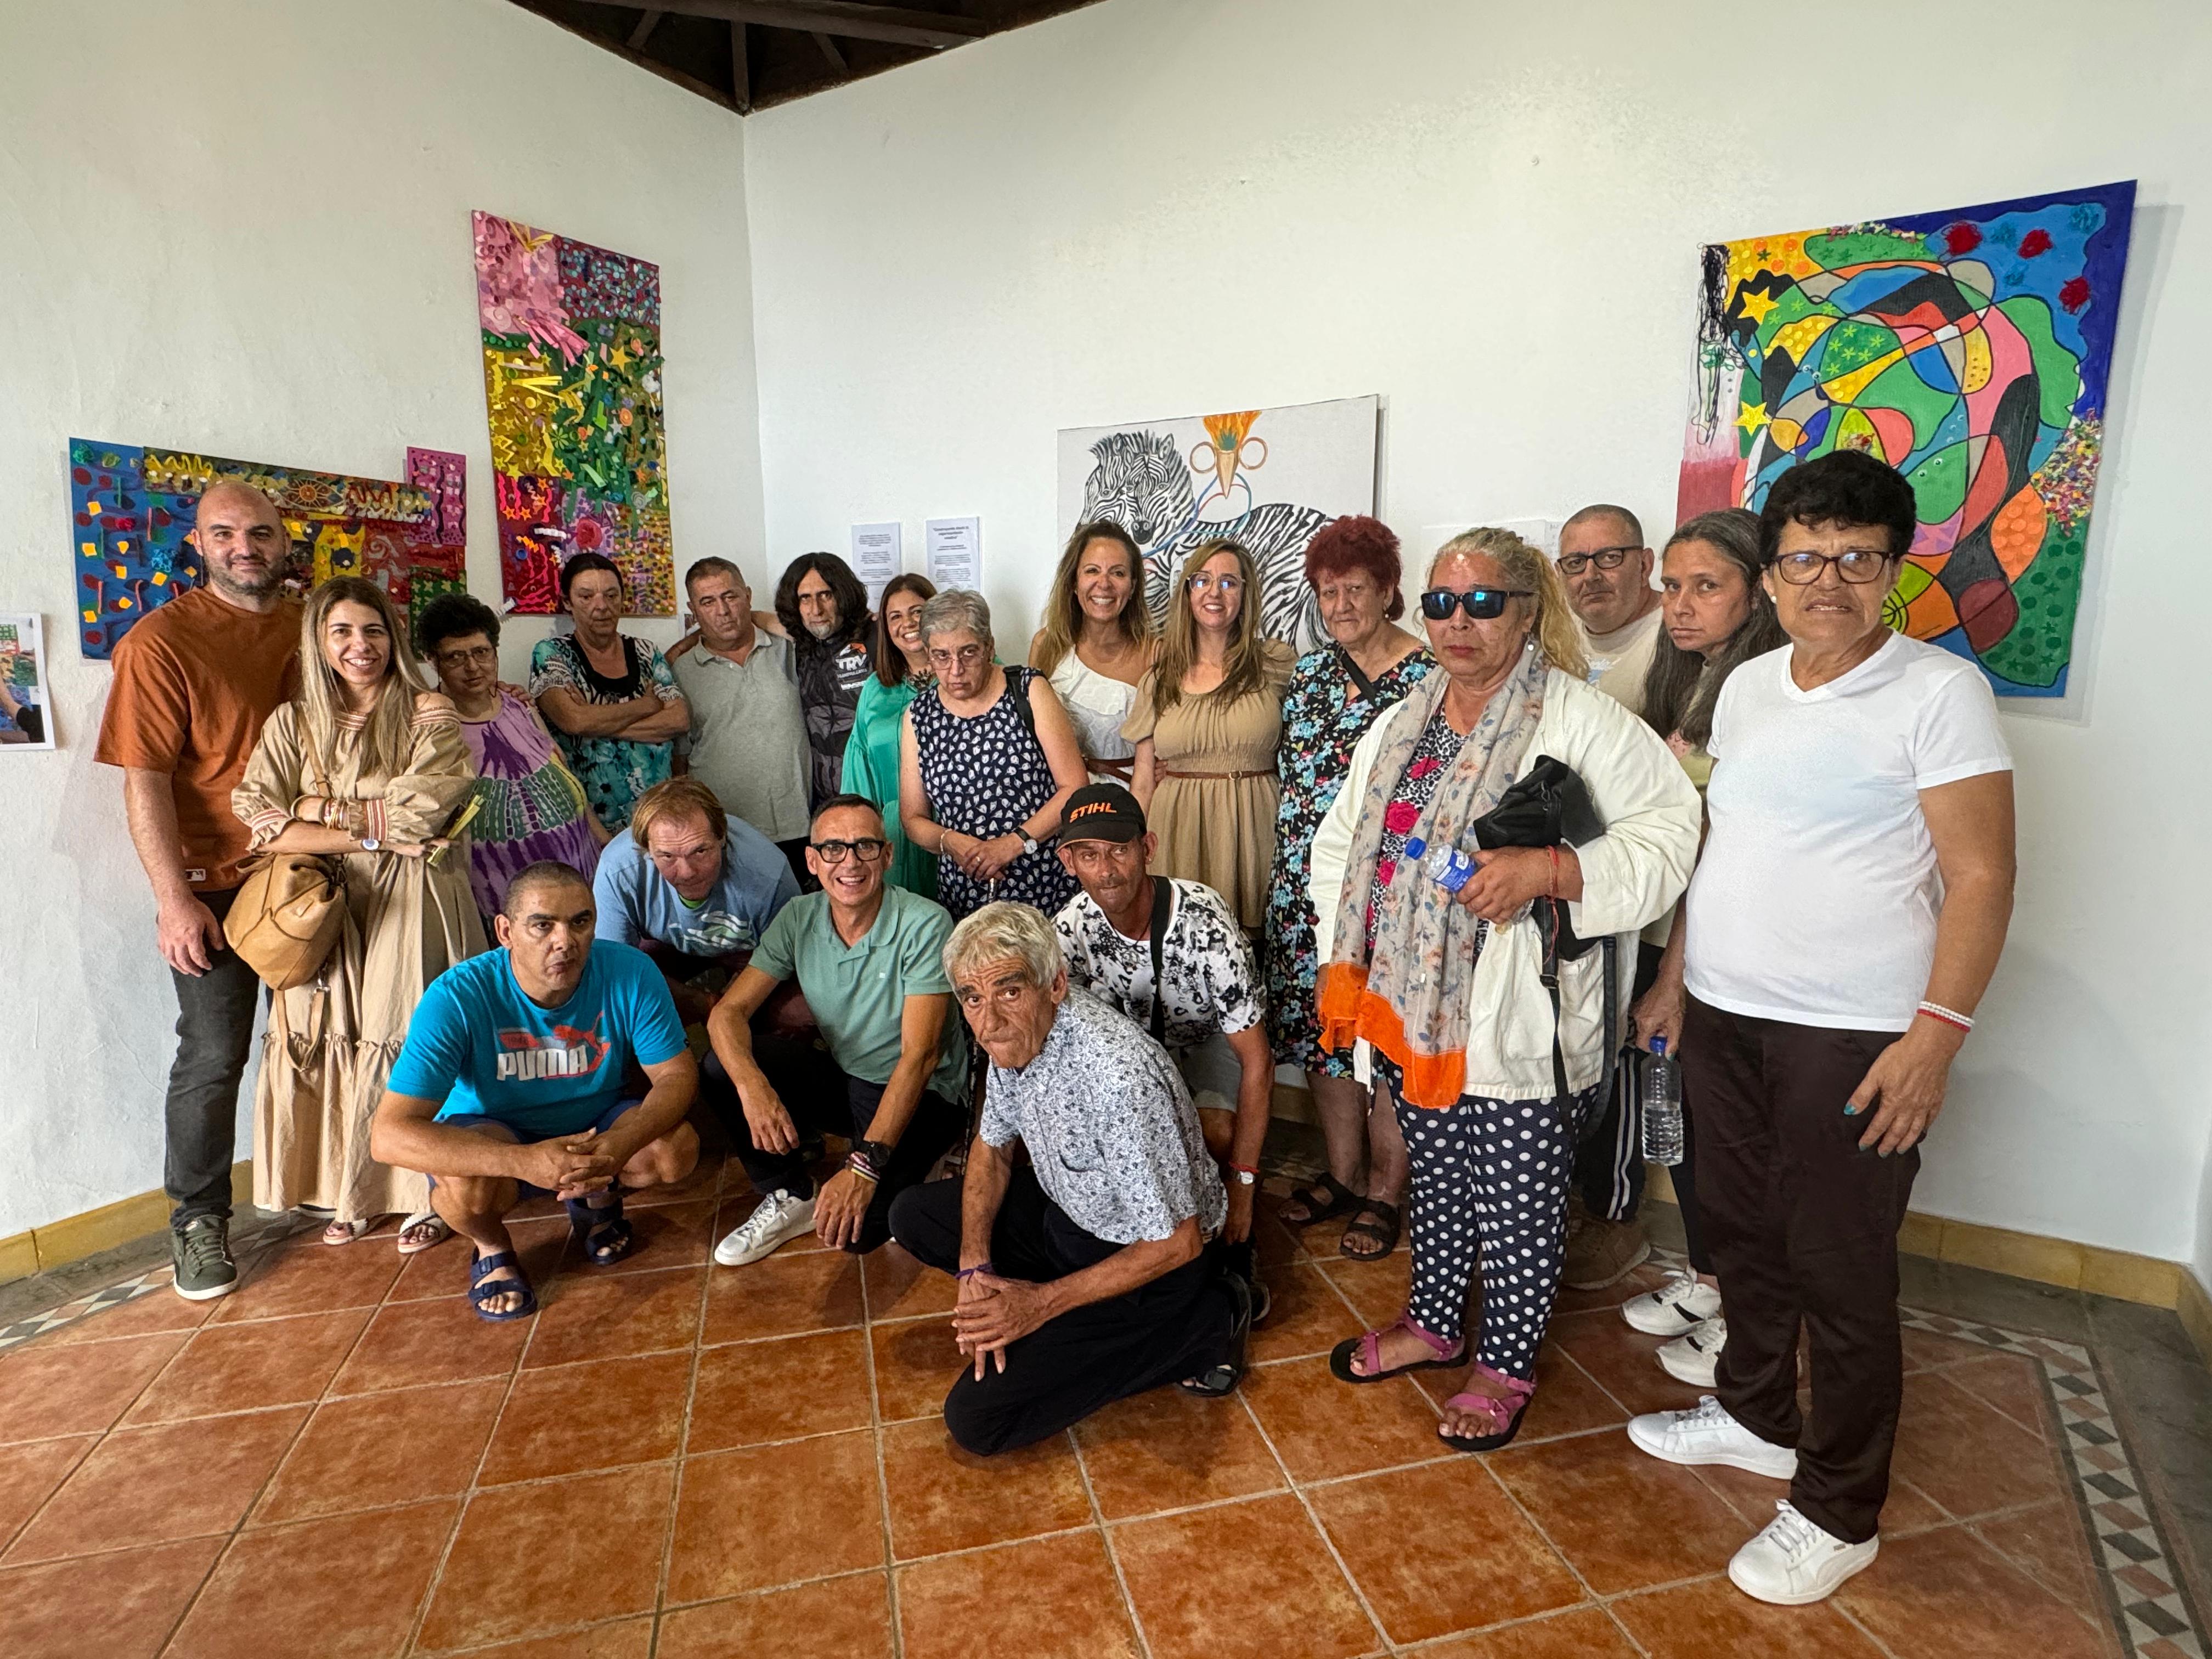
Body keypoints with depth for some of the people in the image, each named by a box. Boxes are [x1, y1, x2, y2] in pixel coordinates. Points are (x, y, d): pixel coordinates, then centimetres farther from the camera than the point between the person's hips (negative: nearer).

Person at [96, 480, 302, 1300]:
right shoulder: (160, 640, -8)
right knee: (214, 1055, 1)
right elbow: (145, 782, -11)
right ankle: (197, 1220, 20)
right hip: (217, 884, -4)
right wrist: (174, 898, -16)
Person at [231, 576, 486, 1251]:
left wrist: (324, 809, -5)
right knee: (336, 1042, 5)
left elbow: (420, 812, -12)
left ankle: (425, 1194, 14)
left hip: (412, 908, -3)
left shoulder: (430, 715, -1)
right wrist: (372, 835, -14)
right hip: (326, 909, 3)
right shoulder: (294, 722, 8)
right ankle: (351, 1192, 21)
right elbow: (259, 823, -4)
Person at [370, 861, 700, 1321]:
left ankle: (598, 1197, 12)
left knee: (678, 1149, -24)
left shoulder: (630, 972, -23)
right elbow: (388, 1135, -32)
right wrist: (524, 1161, -46)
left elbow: (678, 1075, -16)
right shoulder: (458, 997, -29)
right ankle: (492, 1247, 5)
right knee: (466, 1187, -34)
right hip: (492, 1133, -2)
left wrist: (621, 1144, -38)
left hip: (597, 1121, 2)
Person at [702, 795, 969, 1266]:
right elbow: (728, 1013, -10)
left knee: (854, 1227, -27)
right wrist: (752, 1086, -32)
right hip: (841, 1079, 6)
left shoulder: (925, 924, -22)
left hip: (921, 1096, -5)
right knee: (722, 1072, -14)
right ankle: (791, 1198, 6)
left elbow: (920, 1056, -26)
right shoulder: (799, 918, -5)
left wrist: (865, 1165, -33)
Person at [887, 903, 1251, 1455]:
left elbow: (1177, 1243, -27)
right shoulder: (1014, 1035, -11)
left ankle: (1201, 1326, -2)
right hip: (1067, 1209, 8)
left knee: (976, 1421, -10)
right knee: (912, 1215, 10)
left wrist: (1043, 1302, -21)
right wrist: (974, 1268, -7)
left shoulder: (1119, 1078, -37)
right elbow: (993, 1146, 7)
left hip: (1146, 1260, -8)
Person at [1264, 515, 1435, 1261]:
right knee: (1323, 1030, 11)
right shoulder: (1308, 672, 11)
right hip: (1309, 886, 5)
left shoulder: (1430, 675, -5)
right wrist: (1288, 872, 12)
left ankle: (1384, 1191, 19)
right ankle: (1342, 1172, 28)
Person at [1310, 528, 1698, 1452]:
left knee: (1517, 1204, 11)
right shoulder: (1398, 727, 10)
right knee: (1437, 1181, 23)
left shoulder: (1580, 720, -10)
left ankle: (1507, 1364, 34)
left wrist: (1548, 870, -27)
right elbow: (1339, 847, 14)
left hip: (1522, 1027, -5)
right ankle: (1434, 1323, 44)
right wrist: (1340, 962, 6)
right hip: (1410, 1011, 6)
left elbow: (1666, 832, -14)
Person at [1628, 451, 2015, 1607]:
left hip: (1853, 1038, -6)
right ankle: (1755, 1417, 40)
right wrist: (1678, 975, 13)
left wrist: (1938, 1033, -17)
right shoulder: (1745, 686, 9)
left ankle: (1838, 1512, 25)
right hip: (1722, 1018, 6)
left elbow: (1980, 874, -11)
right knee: (1743, 1234, 18)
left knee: (1840, 1275, 5)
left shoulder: (1938, 691, -9)